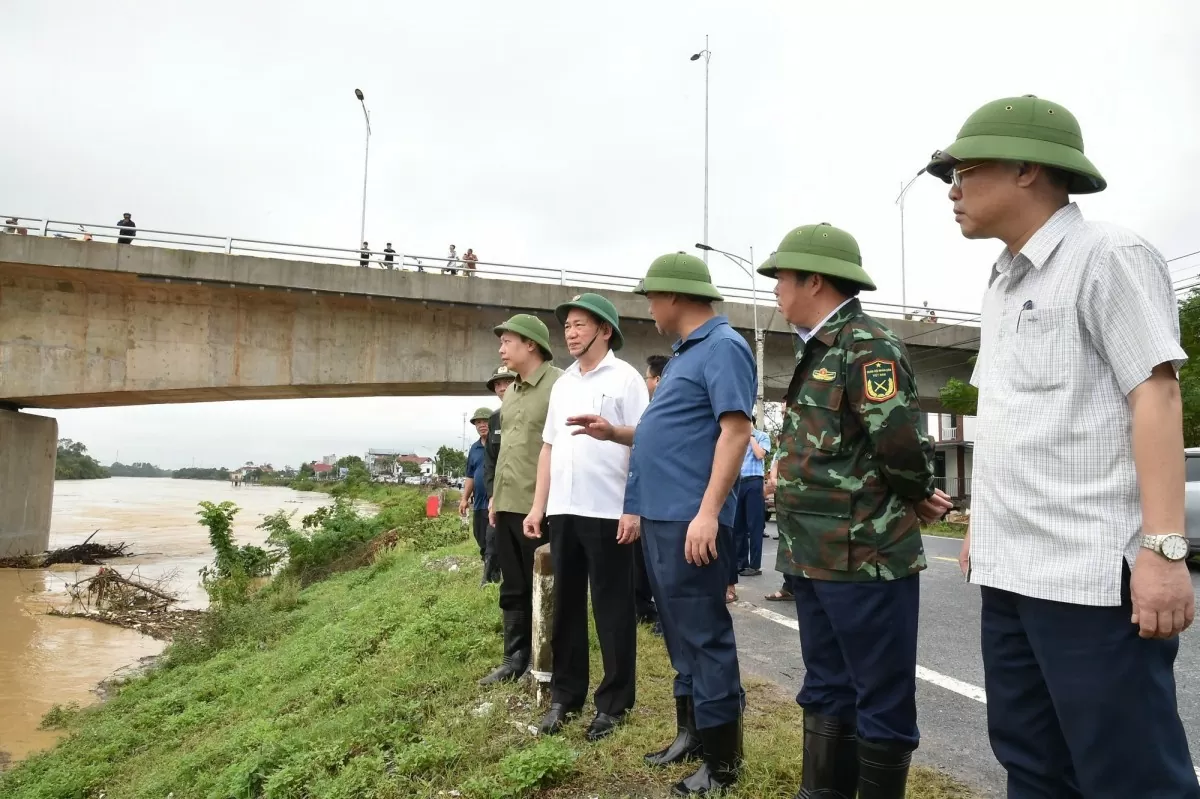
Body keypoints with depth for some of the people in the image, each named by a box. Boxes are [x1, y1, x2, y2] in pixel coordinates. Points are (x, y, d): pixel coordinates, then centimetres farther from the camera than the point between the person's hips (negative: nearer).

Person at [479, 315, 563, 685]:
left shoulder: (558, 385, -12)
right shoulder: (511, 392, 16)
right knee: (513, 589, 16)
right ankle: (515, 658, 27)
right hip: (507, 505, 8)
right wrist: (495, 496, 19)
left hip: (539, 507, -8)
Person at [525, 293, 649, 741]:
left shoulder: (625, 379, -3)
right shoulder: (562, 383, 15)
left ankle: (614, 702, 17)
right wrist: (538, 506, 10)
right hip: (563, 511, 6)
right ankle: (566, 694, 26)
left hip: (609, 512, -6)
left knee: (612, 609, 4)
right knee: (565, 606, 13)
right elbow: (548, 447, 16)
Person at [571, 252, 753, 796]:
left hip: (690, 518, -10)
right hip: (661, 516, 10)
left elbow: (735, 431, -20)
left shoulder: (722, 346, -10)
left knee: (705, 635, -2)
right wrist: (614, 433, 16)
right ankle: (691, 733, 30)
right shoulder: (686, 353, 20)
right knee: (681, 633, 17)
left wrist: (708, 512, -26)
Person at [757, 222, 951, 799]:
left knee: (882, 702, 5)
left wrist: (915, 498, -4)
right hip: (814, 557, 9)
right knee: (826, 692, 18)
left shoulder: (869, 346, -14)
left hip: (866, 557, -9)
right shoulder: (818, 352, 14)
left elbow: (902, 446, -22)